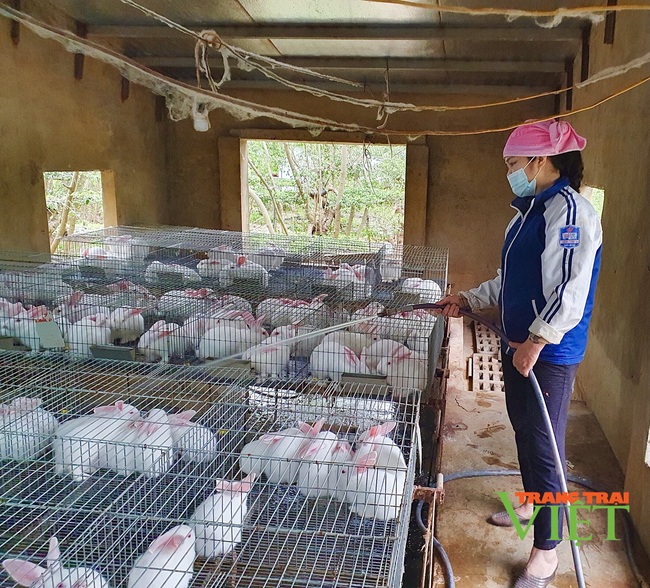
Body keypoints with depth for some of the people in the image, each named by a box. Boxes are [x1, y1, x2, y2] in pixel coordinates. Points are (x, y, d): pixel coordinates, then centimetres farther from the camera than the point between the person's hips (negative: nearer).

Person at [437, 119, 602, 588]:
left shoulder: (568, 210, -17)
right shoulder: (531, 211, 13)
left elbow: (569, 289, -25)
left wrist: (536, 341, -24)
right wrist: (469, 299, 17)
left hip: (549, 354, -10)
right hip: (520, 344, 10)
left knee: (543, 445, -2)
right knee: (525, 431, 22)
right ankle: (531, 504, 44)